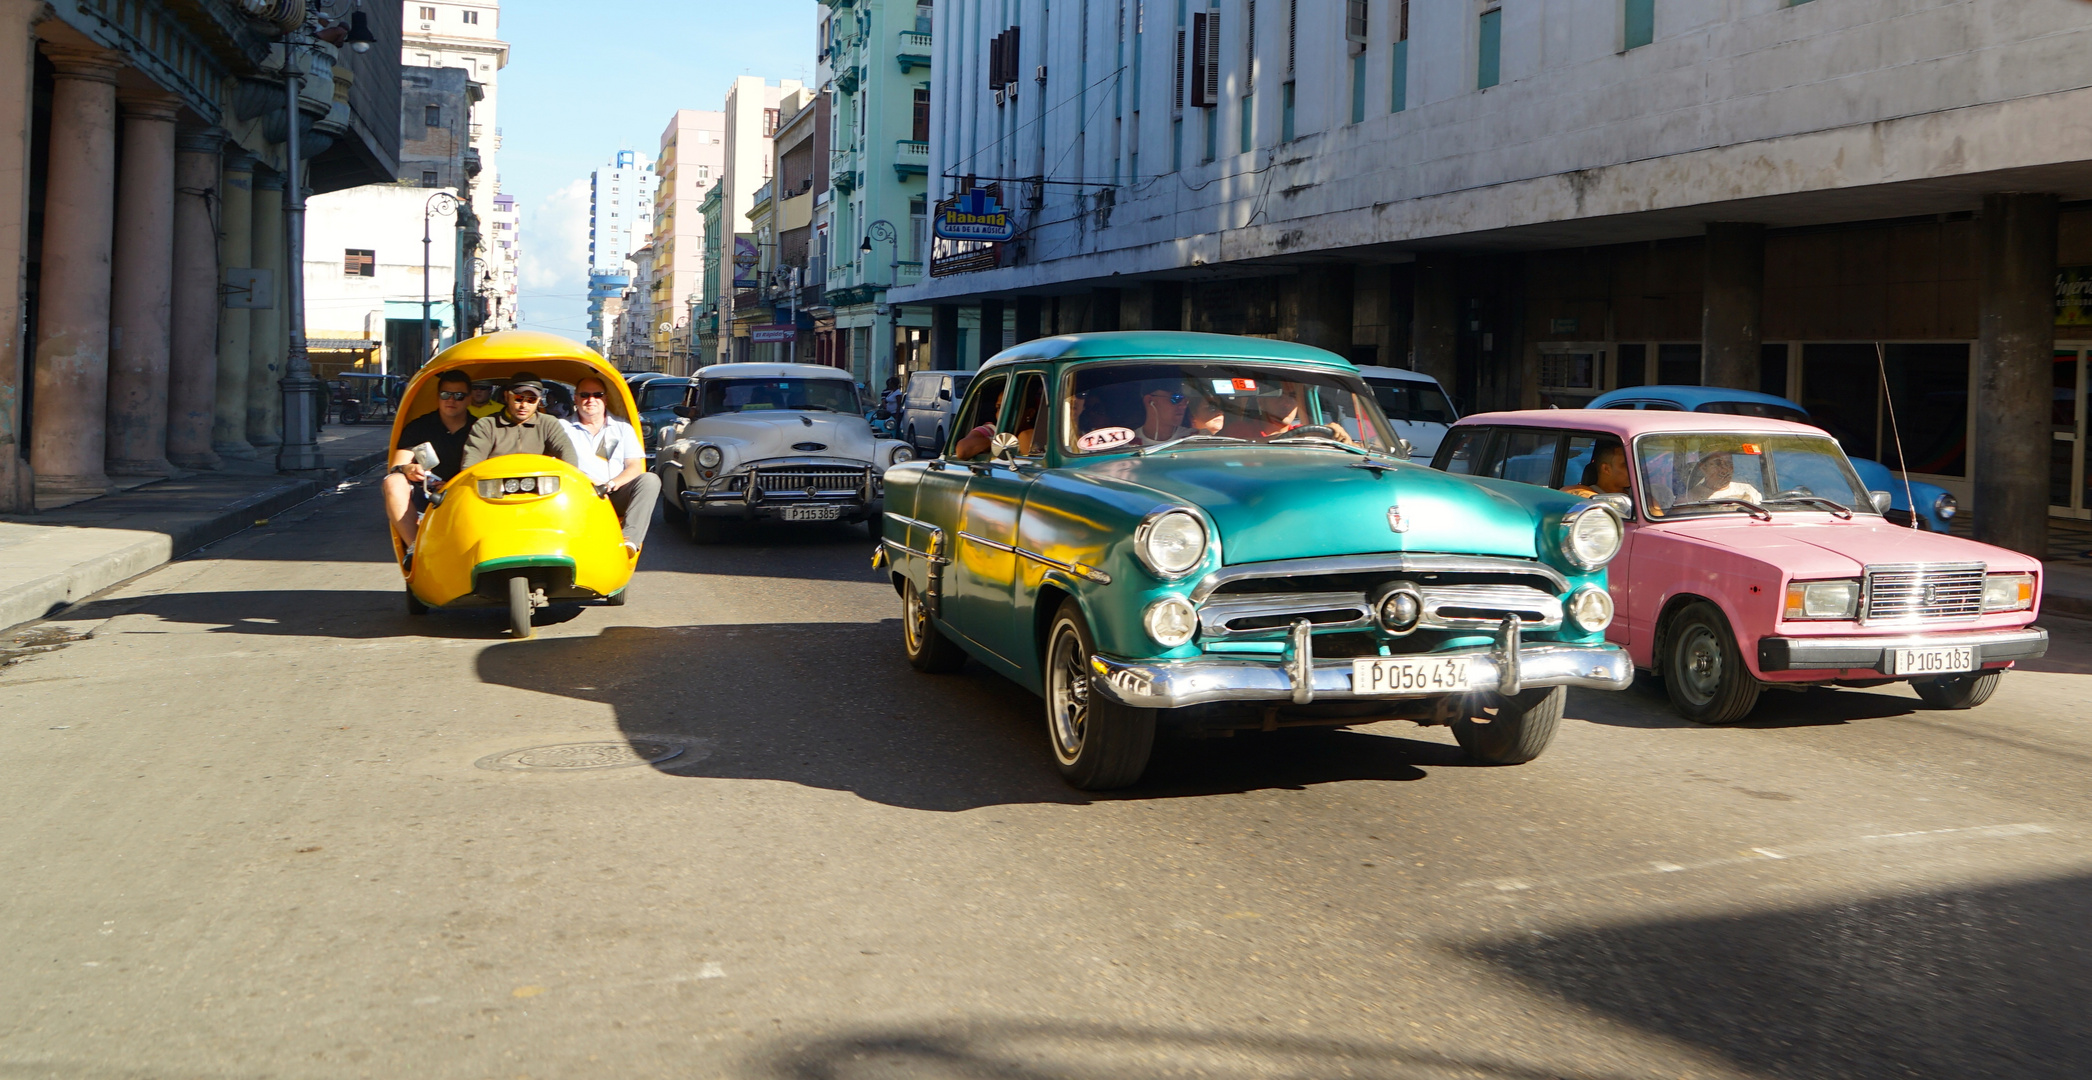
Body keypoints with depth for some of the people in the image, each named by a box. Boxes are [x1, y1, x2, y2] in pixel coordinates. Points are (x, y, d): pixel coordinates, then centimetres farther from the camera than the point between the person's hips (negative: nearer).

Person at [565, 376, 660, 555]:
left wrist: (613, 483, -13)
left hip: (617, 497, 2)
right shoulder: (564, 428, 18)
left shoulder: (623, 428, 21)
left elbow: (636, 466, 8)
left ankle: (630, 538, -44)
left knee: (650, 480, -27)